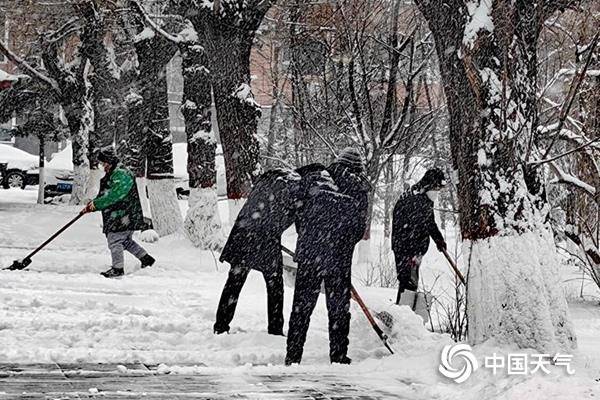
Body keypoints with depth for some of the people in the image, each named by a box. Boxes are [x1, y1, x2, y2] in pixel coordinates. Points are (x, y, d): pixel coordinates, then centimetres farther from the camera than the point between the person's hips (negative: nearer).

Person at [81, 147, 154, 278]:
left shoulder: (121, 175, -18)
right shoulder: (111, 174, 17)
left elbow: (113, 196, -27)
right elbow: (104, 195, 20)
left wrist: (96, 204, -23)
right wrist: (92, 205, 7)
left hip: (123, 216, -11)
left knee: (114, 240, -7)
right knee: (126, 240, 18)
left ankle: (118, 269, -1)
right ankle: (146, 258, 27)